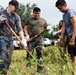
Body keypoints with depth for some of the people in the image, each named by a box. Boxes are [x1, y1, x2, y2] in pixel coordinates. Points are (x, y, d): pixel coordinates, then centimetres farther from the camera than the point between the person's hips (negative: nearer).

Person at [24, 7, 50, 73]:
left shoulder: (43, 20, 15)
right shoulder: (29, 20, 9)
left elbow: (47, 27, 20)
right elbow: (25, 28, 6)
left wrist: (48, 28, -4)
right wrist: (27, 35, -10)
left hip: (40, 40, 2)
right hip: (31, 40, -2)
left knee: (40, 55, 2)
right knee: (29, 54, -1)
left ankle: (40, 69, 9)